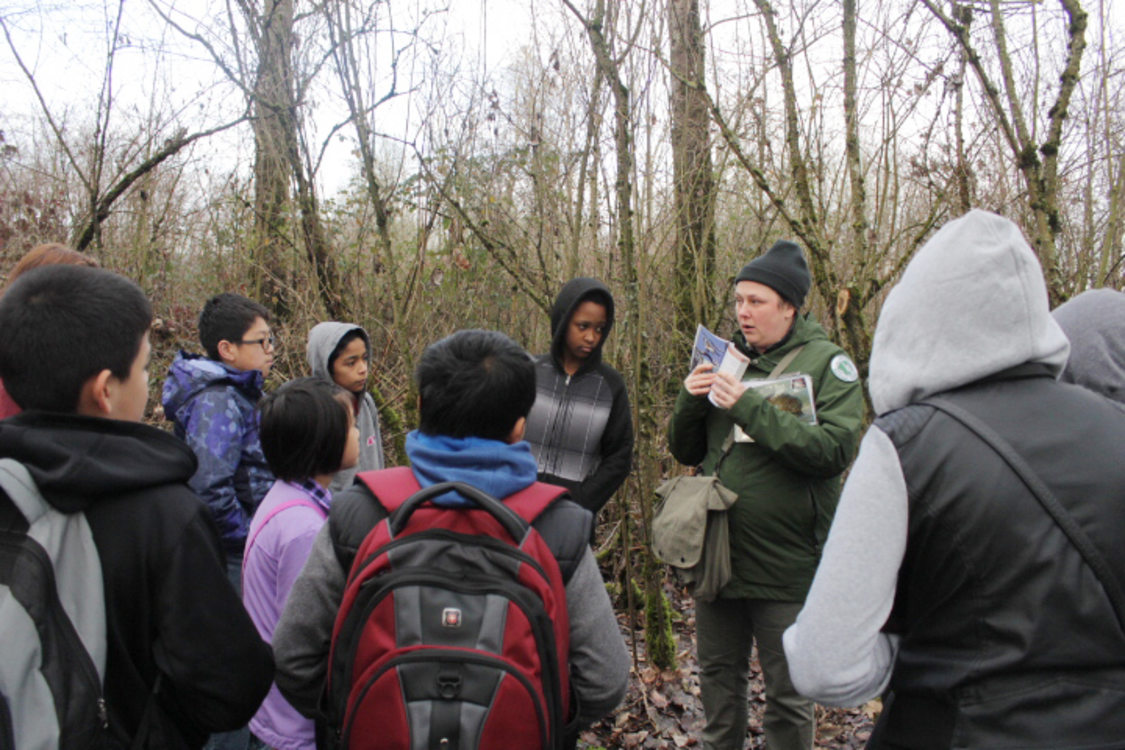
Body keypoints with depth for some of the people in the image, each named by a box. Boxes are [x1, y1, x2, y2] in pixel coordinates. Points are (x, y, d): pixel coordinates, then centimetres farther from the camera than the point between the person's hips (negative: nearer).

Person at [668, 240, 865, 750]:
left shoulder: (827, 363, -5)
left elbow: (833, 450, -21)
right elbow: (685, 451, 10)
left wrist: (750, 407, -25)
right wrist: (691, 400, -9)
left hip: (786, 564, -5)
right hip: (718, 553, 5)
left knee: (787, 695, 10)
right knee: (718, 678, 20)